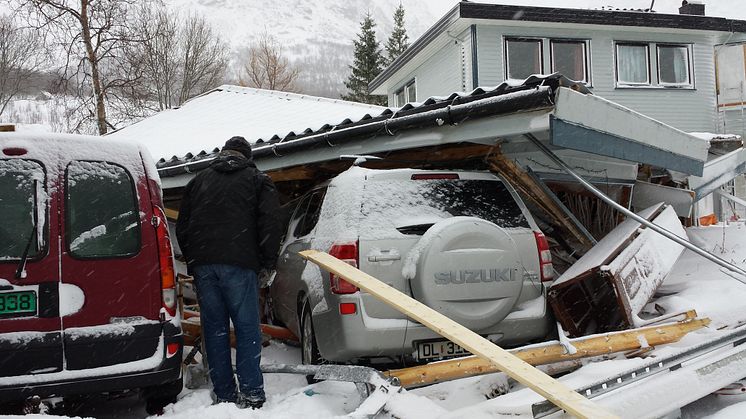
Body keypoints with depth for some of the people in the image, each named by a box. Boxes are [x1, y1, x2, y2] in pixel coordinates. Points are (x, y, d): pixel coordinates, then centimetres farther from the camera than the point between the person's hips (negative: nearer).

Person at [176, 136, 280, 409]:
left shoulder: (198, 180, 20)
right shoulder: (257, 180, 10)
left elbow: (182, 226, 19)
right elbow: (270, 223, -1)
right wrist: (267, 263, 5)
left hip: (202, 264, 4)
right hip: (239, 264, -3)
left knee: (215, 329, 7)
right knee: (247, 328, 0)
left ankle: (224, 394, 9)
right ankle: (251, 393, -5)